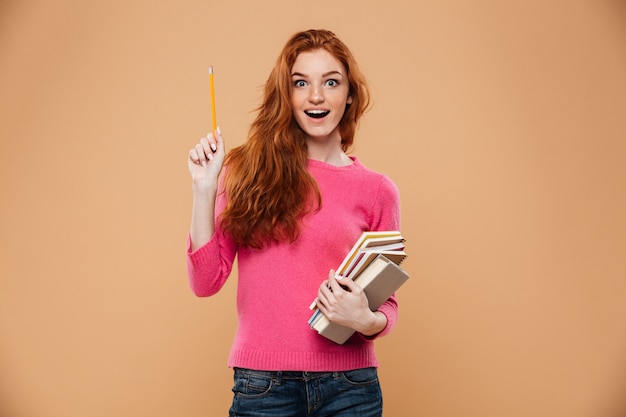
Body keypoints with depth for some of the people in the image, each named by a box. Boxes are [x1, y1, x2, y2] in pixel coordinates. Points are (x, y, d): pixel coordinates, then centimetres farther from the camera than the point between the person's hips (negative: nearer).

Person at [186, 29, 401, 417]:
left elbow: (387, 302, 6)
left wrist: (368, 321, -15)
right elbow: (206, 281, -2)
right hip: (263, 385, 0)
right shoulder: (248, 171, 1)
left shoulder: (377, 191, 1)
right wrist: (204, 189, -10)